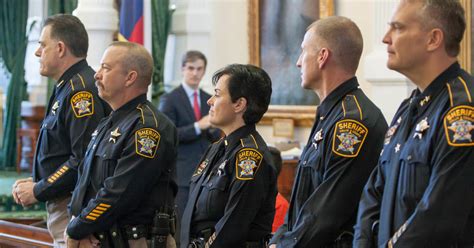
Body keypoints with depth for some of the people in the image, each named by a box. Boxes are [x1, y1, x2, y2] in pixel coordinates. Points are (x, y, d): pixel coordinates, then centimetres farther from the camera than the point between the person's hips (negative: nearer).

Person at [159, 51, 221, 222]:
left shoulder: (209, 100, 14)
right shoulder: (170, 100, -2)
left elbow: (216, 138, 17)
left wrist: (212, 129, -8)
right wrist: (198, 127, -19)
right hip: (181, 174, -5)